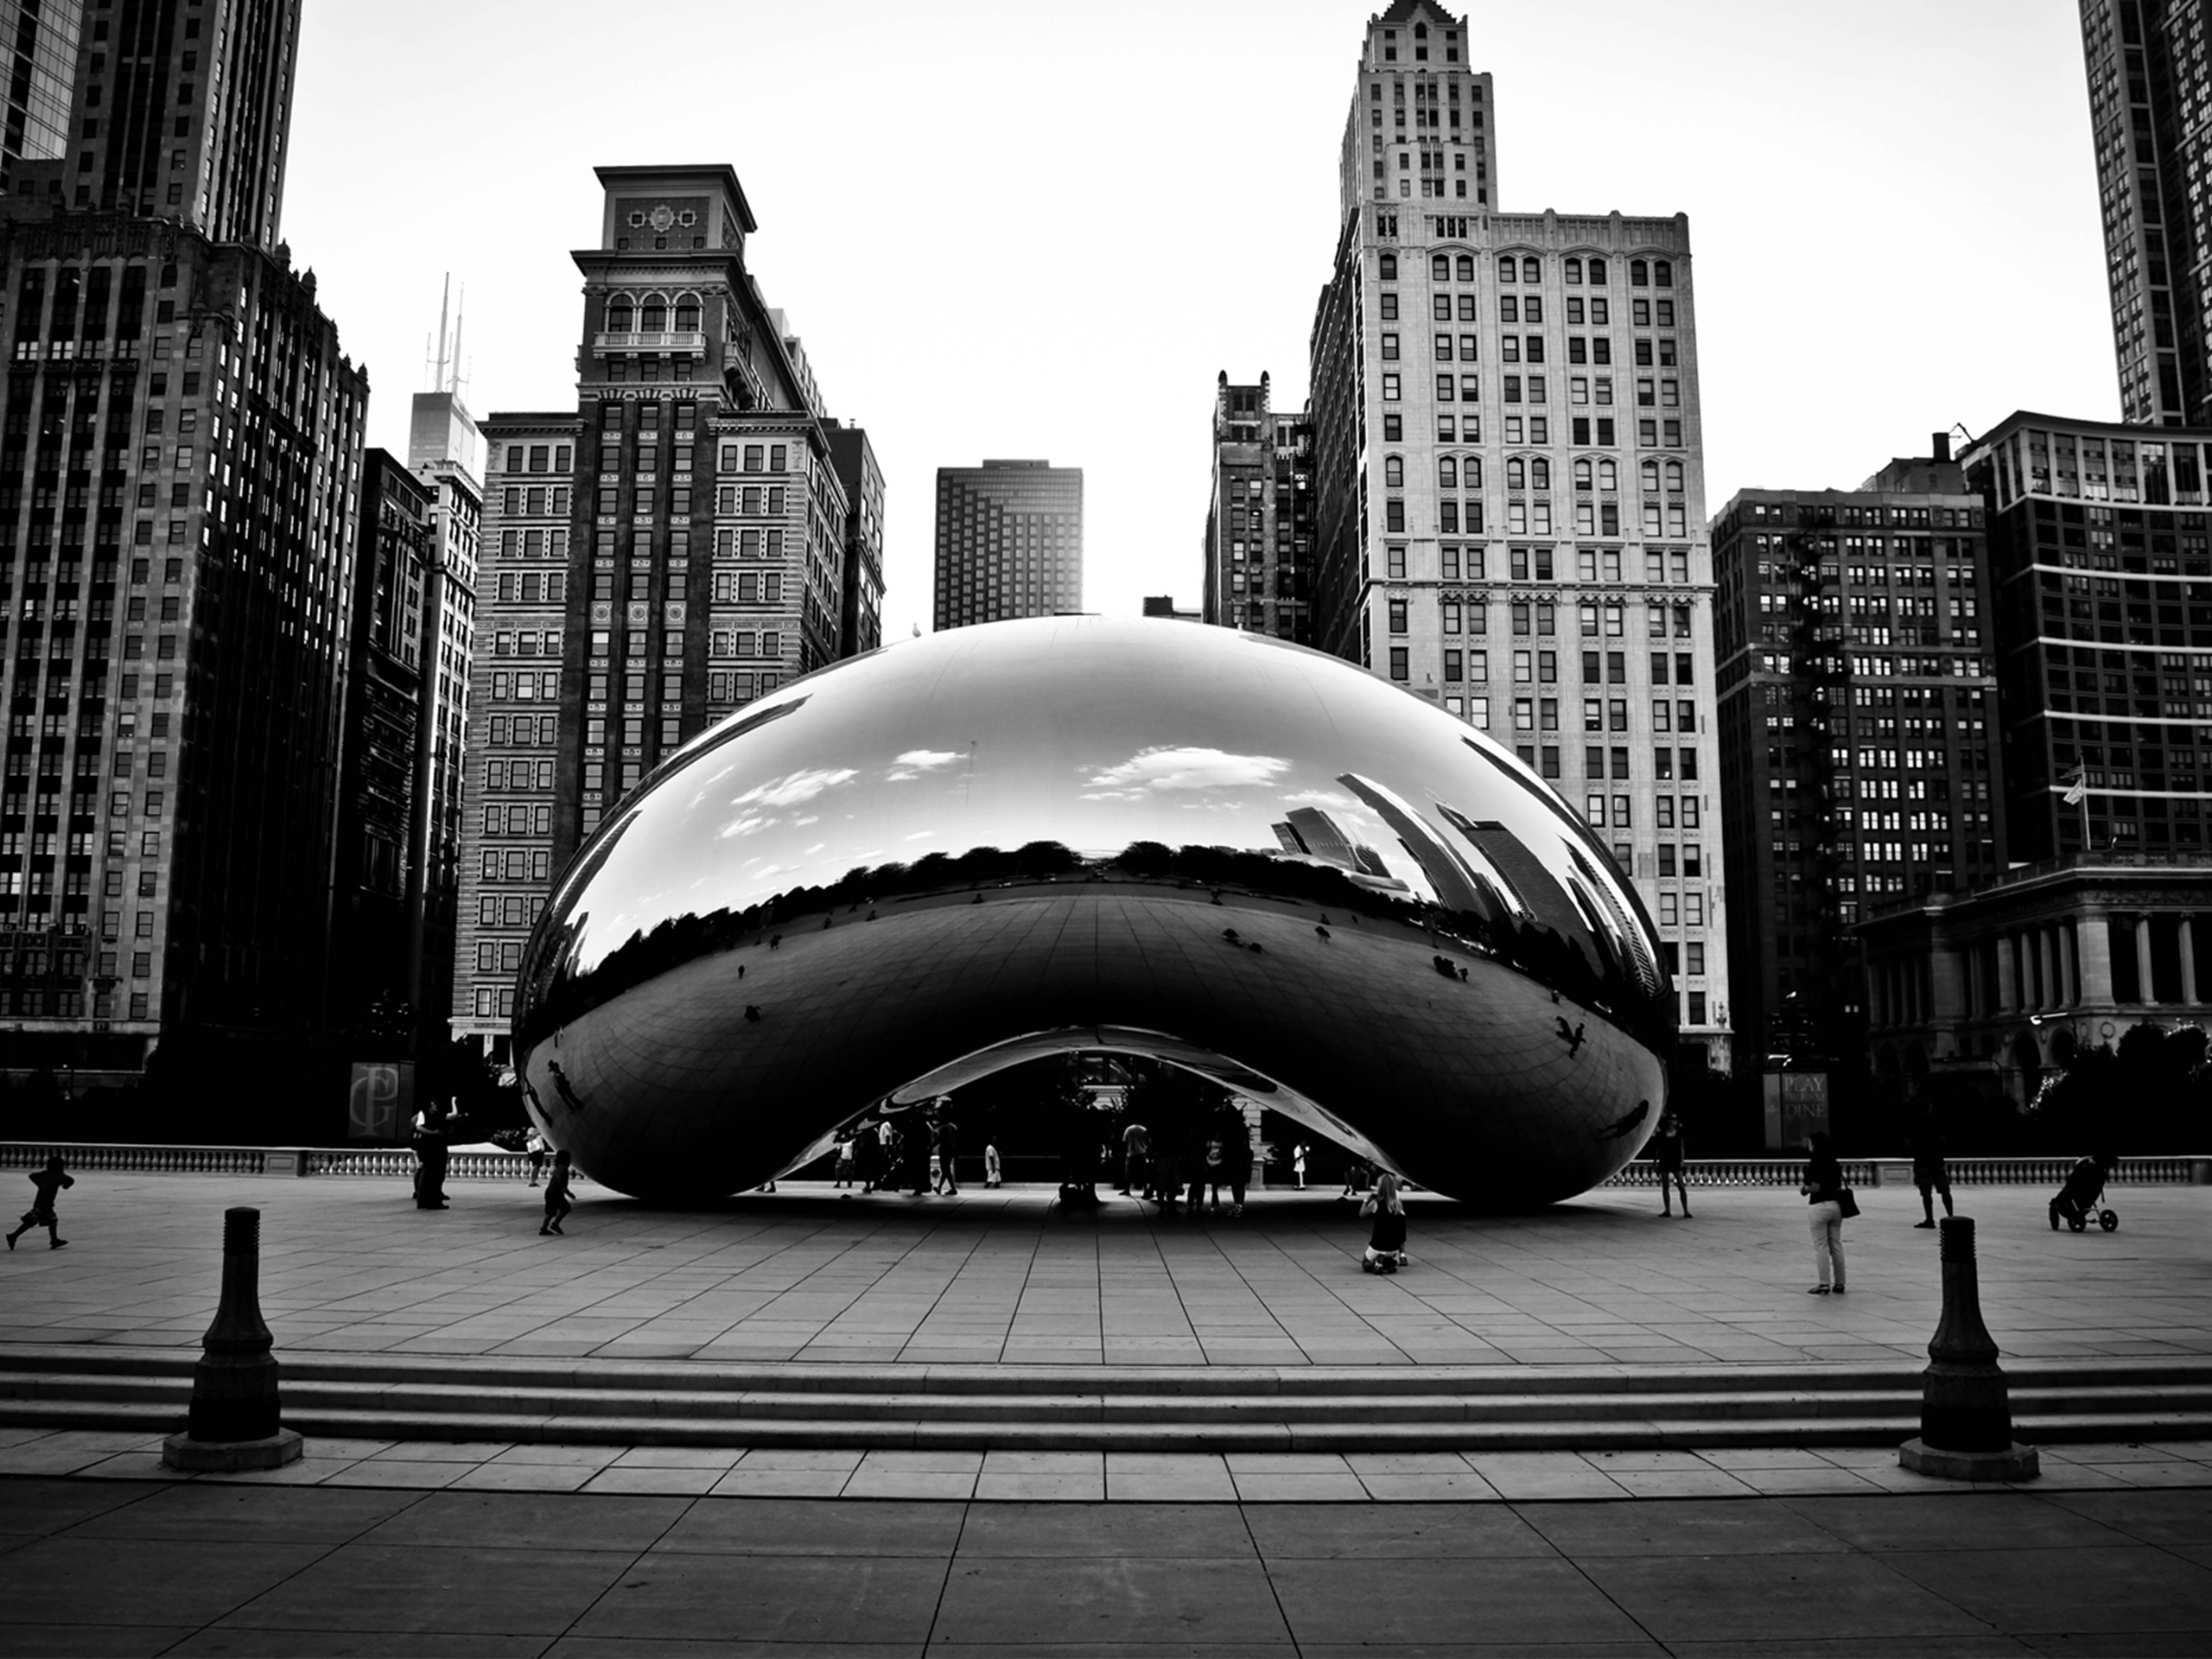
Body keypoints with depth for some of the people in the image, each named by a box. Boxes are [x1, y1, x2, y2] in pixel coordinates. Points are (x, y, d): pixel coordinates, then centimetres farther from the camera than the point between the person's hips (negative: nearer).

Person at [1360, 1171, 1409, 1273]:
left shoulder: (1375, 1203, -12)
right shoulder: (1398, 1203, -3)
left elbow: (1362, 1213, 5)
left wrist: (1367, 1200, 13)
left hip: (1378, 1247, -3)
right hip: (1394, 1248, 3)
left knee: (1365, 1264, 23)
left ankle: (1377, 1264, -7)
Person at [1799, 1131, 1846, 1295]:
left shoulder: (1815, 1162, -12)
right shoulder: (1834, 1162, 10)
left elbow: (1815, 1187, -17)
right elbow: (1839, 1186, 13)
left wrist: (1804, 1189, 1)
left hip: (1820, 1206, -7)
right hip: (1836, 1205, 7)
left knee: (1821, 1246, -2)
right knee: (1836, 1245, 11)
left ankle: (1824, 1284, -1)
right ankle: (1839, 1283, 14)